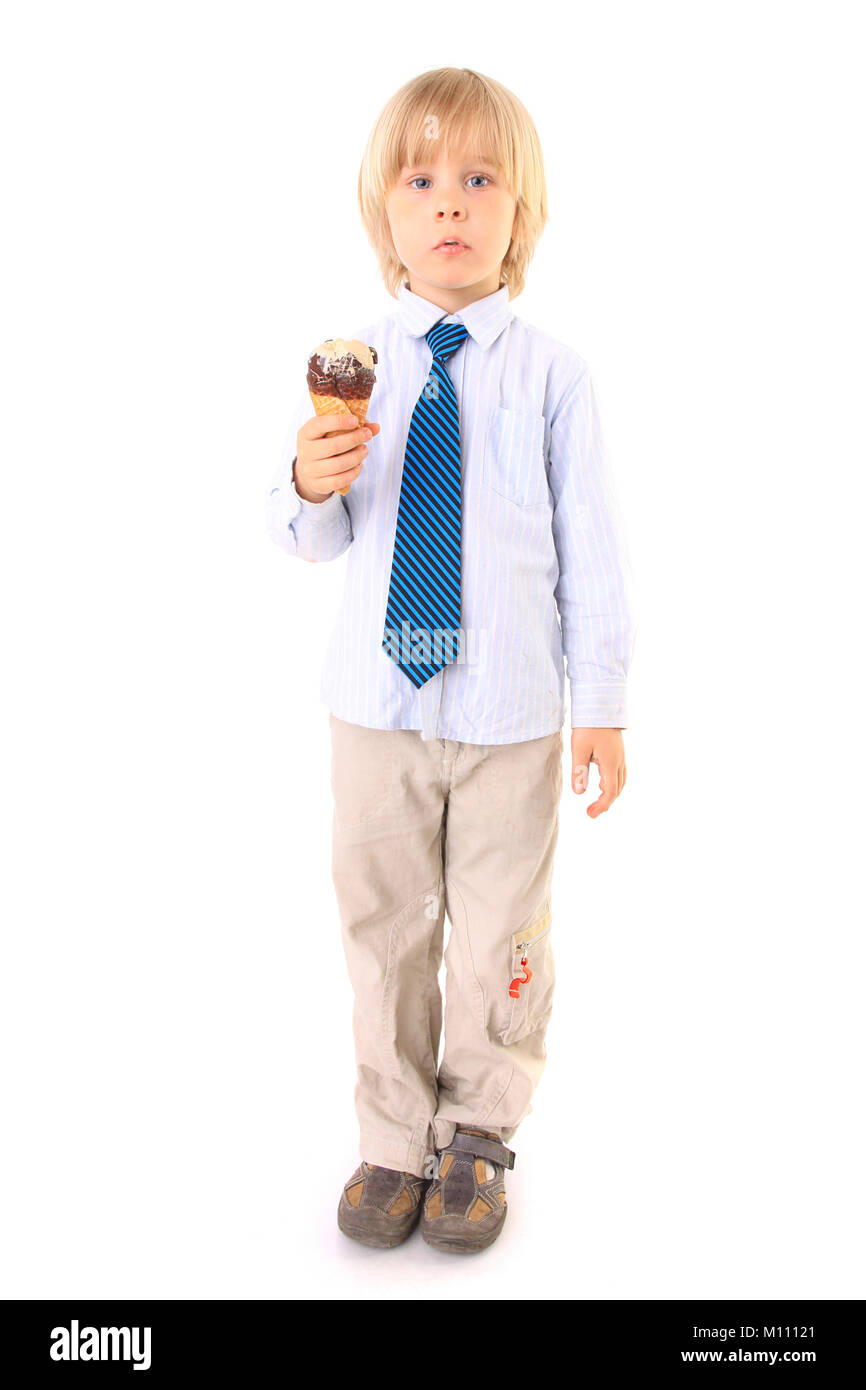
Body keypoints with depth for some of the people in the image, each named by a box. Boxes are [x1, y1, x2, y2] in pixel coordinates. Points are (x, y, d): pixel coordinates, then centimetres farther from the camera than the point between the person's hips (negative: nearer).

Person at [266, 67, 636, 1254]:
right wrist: (308, 484, -20)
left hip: (511, 710, -1)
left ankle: (476, 1136, 35)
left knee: (499, 936, 10)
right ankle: (395, 1139, 34)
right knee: (385, 927, 13)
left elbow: (591, 547, -1)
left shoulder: (550, 372, -4)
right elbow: (312, 540, 3)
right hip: (378, 699, 2)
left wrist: (602, 700, -1)